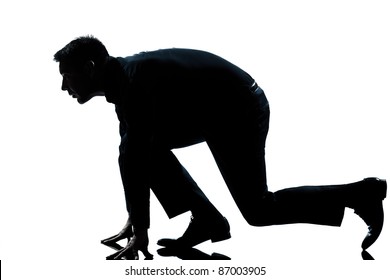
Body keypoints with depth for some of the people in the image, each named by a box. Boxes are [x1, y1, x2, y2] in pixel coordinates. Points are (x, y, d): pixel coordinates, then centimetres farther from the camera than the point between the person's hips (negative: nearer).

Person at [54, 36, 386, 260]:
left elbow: (138, 160, -27)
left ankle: (362, 194, 3)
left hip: (240, 109, -10)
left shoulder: (133, 80, -23)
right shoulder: (122, 82, 8)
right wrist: (133, 220, 14)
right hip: (214, 113, 10)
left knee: (259, 210, -4)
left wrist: (141, 231, -24)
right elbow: (133, 155, 13)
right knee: (147, 146, 8)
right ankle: (206, 220, 7)